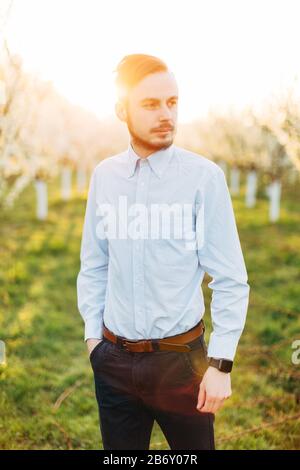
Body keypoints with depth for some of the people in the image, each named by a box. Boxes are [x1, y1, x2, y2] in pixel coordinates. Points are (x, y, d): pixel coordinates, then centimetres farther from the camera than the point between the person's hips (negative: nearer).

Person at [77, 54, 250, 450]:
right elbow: (94, 266, 7)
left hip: (180, 357, -3)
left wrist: (221, 362, -11)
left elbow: (231, 280, -10)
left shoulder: (204, 176, -12)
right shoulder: (104, 176, -1)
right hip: (114, 360, 3)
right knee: (120, 446, 18)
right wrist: (93, 334, 5)